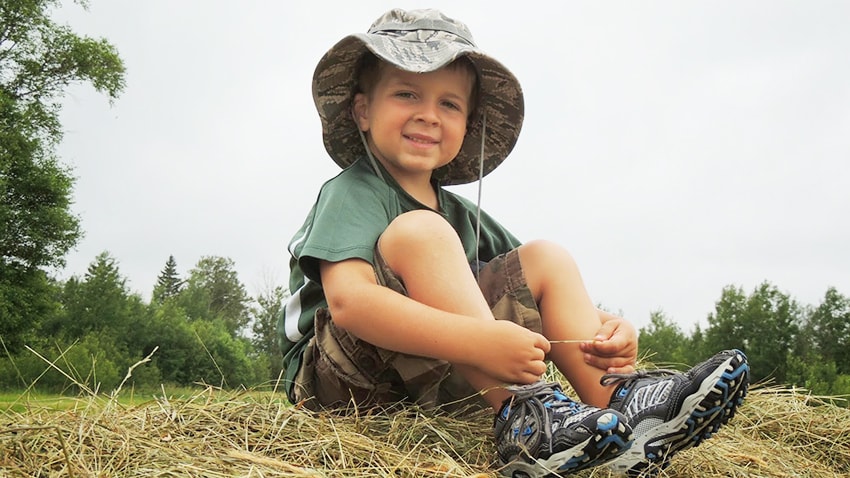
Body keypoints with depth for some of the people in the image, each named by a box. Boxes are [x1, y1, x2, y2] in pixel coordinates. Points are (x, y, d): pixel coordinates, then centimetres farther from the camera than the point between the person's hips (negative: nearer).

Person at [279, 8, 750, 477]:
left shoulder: (460, 213, 12)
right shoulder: (352, 193, -11)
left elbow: (540, 286, 10)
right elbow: (347, 301, -31)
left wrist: (607, 330, -13)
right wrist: (480, 342, -41)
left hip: (436, 380, 7)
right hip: (333, 379, -6)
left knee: (544, 258, 0)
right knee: (419, 232, -28)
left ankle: (617, 394, -19)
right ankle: (522, 411, -34)